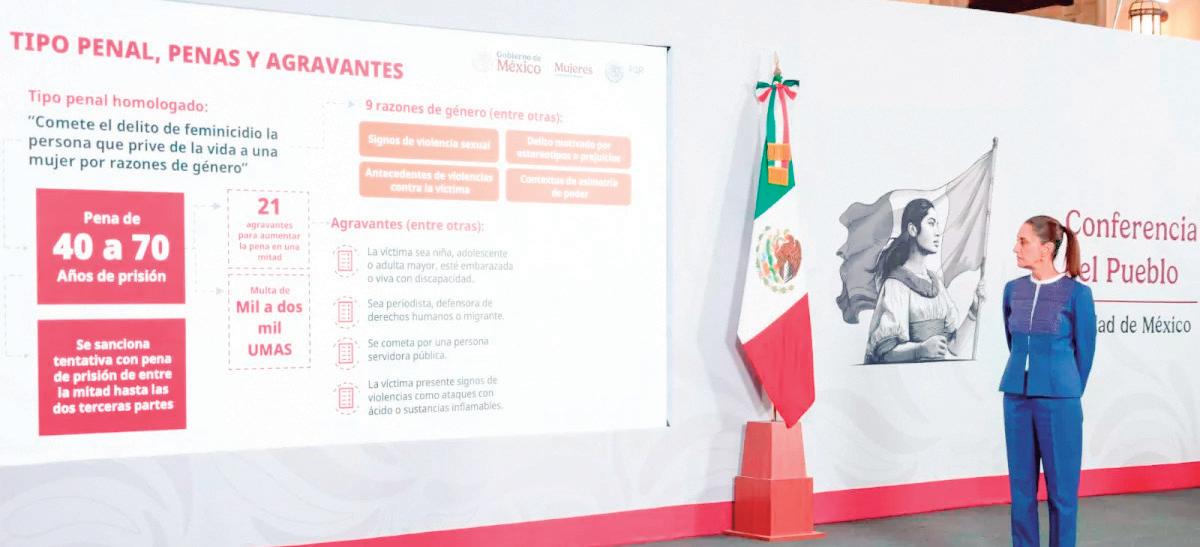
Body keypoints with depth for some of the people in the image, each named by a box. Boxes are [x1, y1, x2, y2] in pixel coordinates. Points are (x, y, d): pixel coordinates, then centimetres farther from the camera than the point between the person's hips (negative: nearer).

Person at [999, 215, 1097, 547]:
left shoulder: (1077, 293, -9)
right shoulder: (1012, 290, 5)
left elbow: (1085, 350, 0)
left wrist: (1069, 394, 8)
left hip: (1058, 400, -4)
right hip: (1016, 398, 4)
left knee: (1061, 488, 4)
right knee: (1021, 486, 10)